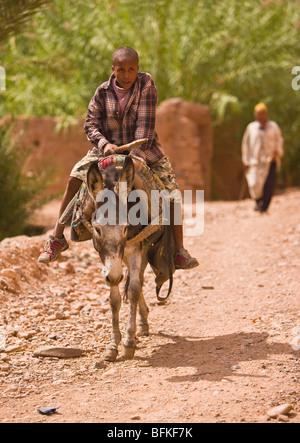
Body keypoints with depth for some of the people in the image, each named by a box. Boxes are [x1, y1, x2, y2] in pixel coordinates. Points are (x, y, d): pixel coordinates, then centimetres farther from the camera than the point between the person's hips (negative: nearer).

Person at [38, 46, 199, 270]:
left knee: (170, 192, -11)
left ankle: (180, 251, 0)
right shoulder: (103, 92, -8)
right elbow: (90, 124, -5)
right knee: (76, 177, -14)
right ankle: (57, 238, -3)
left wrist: (138, 153, -28)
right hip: (109, 148, 1)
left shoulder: (146, 83, -13)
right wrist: (104, 144, -25)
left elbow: (145, 123, -20)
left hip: (144, 150, -1)